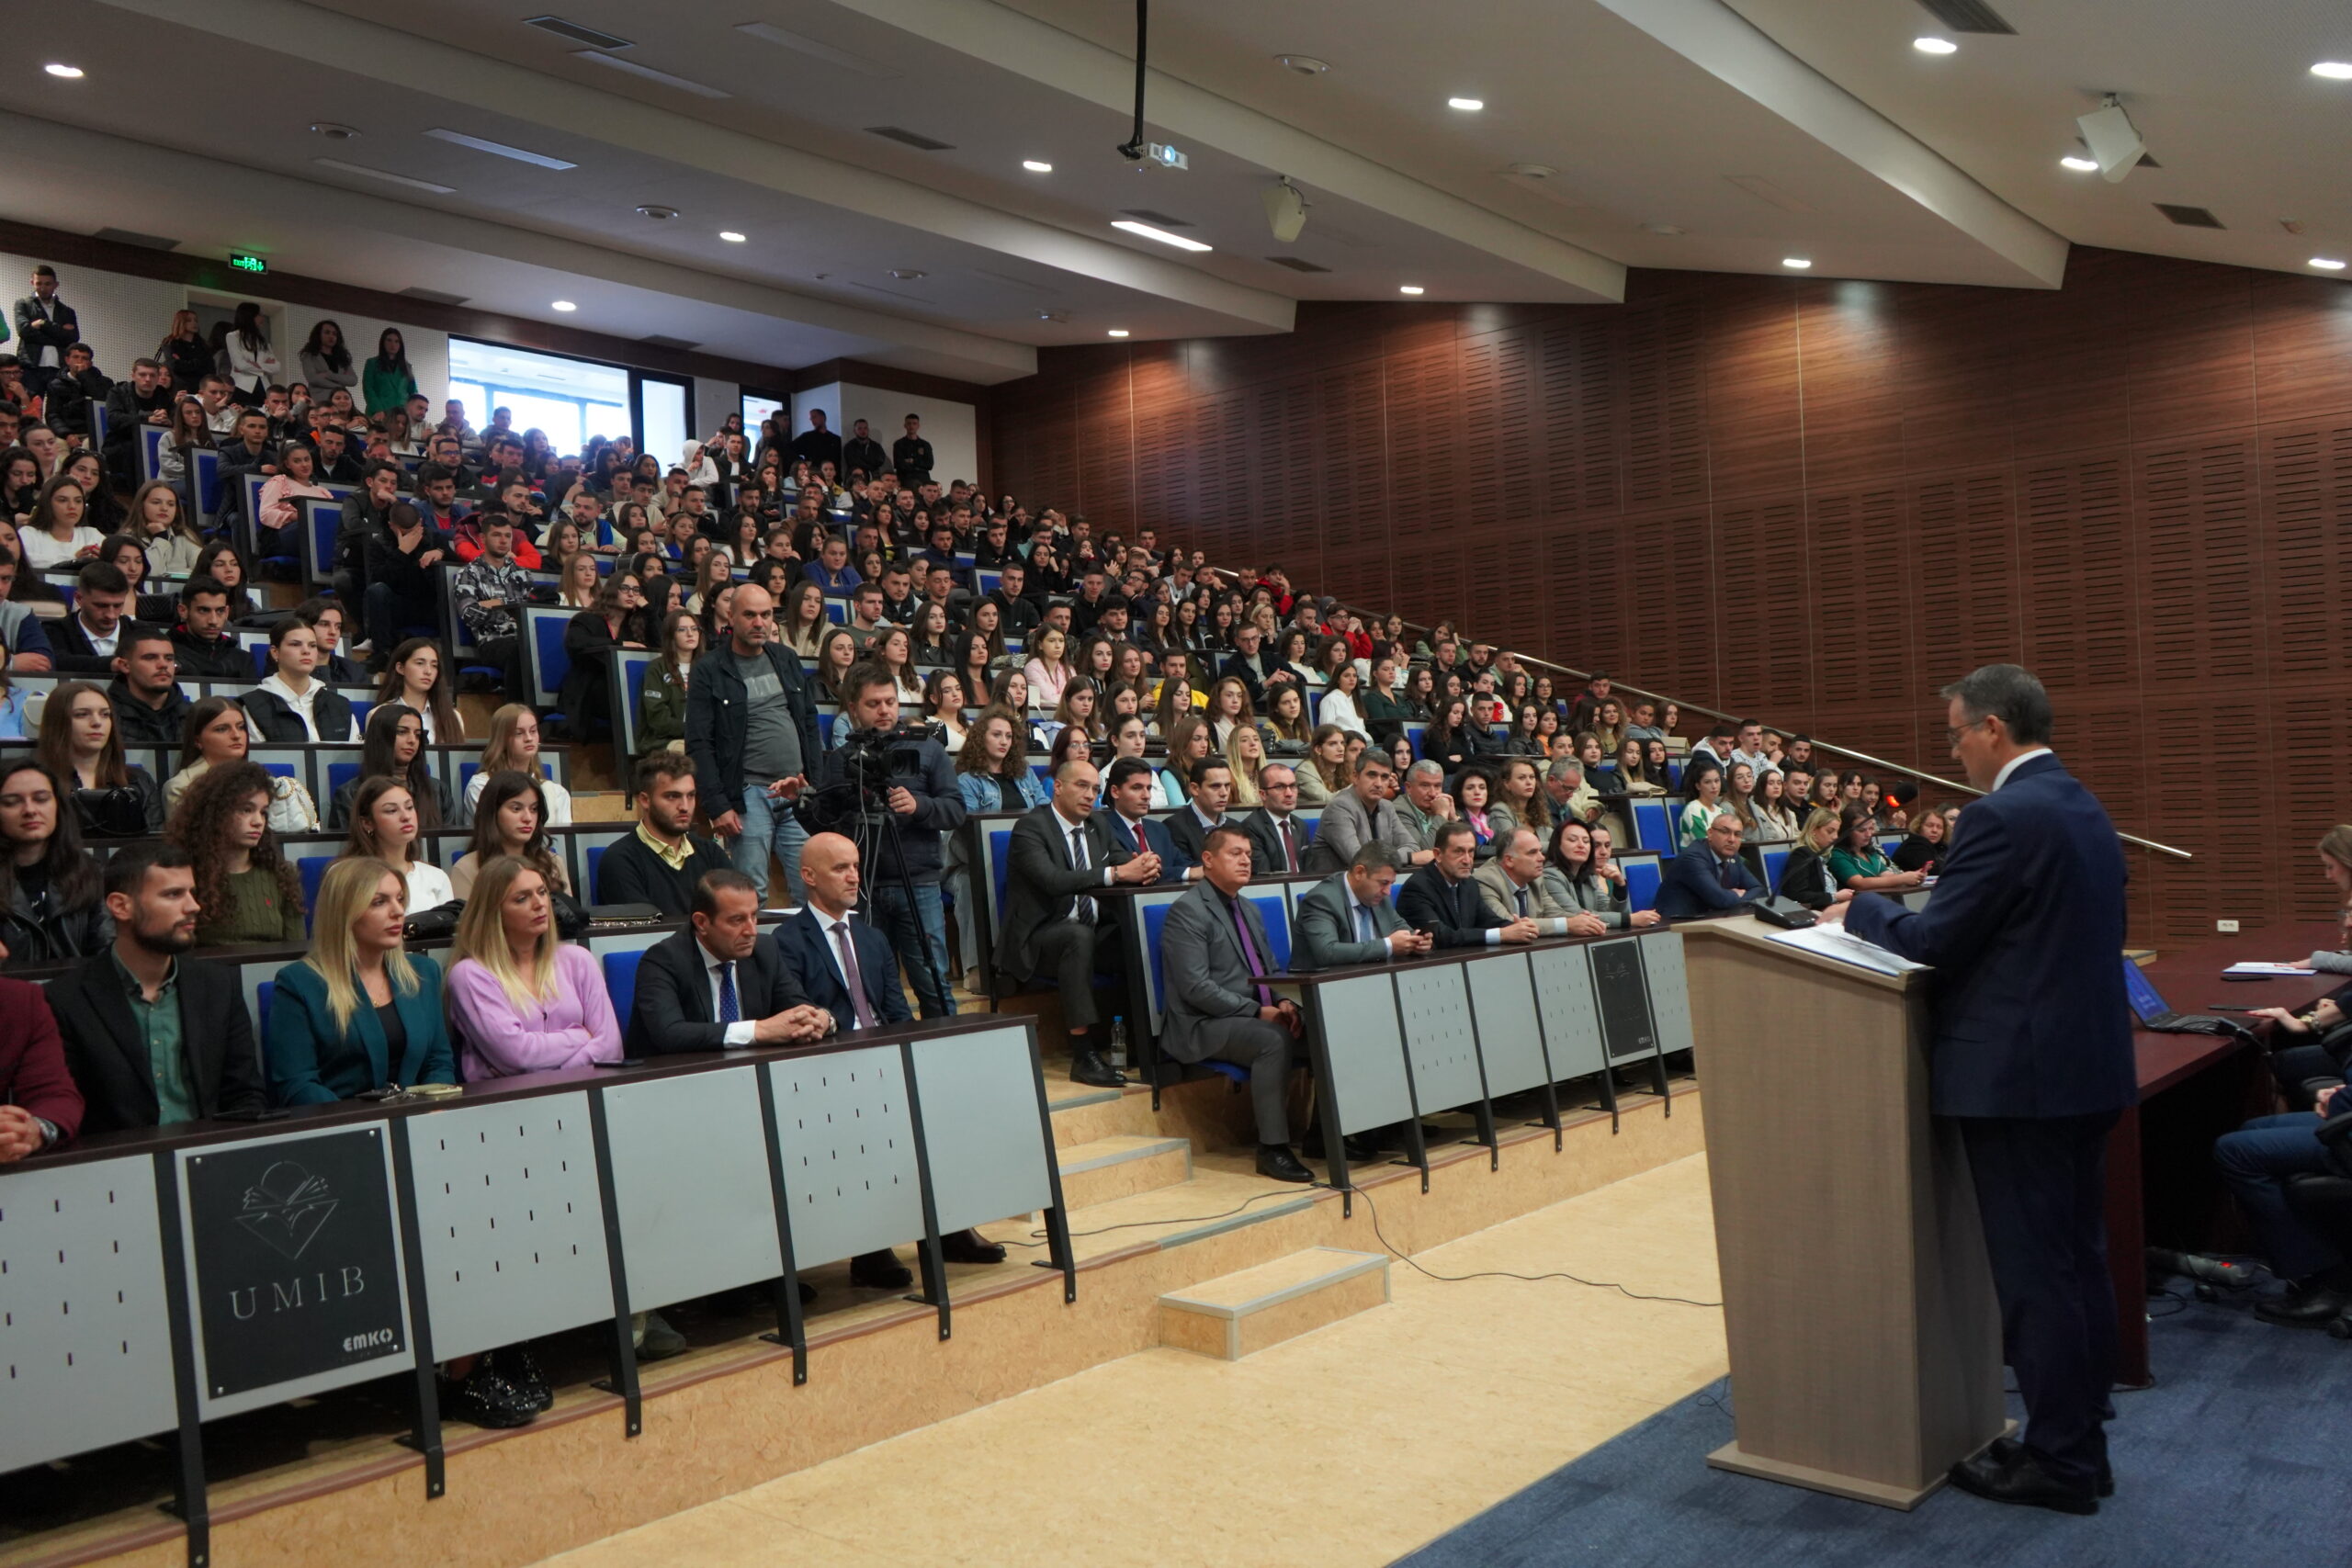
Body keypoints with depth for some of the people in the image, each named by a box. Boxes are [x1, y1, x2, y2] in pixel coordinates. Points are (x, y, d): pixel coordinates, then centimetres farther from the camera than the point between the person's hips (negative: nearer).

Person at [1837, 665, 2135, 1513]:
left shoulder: (2004, 816, -18)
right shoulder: (2084, 808, 12)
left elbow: (1928, 942, -18)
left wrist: (1861, 909, 0)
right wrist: (1928, 903, 21)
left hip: (2020, 1077, -10)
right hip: (2089, 1065, 10)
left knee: (2033, 1273, 1)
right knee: (2079, 1260, 16)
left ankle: (2057, 1461, 11)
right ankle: (2081, 1440, 27)